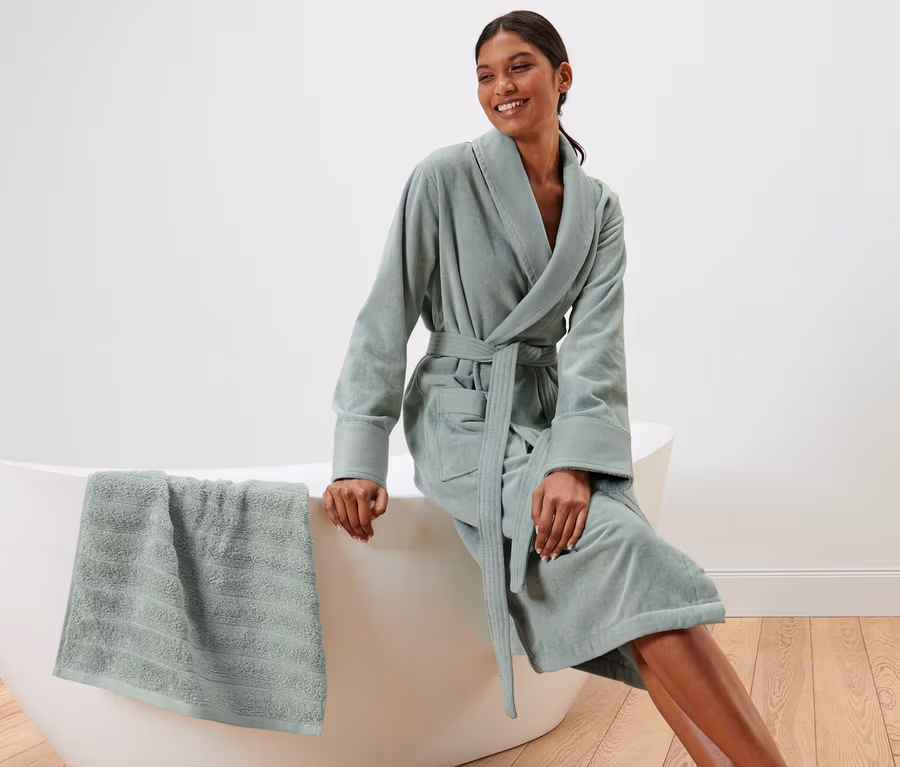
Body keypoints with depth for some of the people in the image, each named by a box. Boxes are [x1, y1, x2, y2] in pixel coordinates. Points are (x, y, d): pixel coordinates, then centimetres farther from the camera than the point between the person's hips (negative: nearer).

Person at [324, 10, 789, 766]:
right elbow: (385, 319, -6)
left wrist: (575, 461, -21)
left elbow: (595, 340, -5)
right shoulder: (446, 177, -5)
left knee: (632, 591, -23)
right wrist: (359, 458, -14)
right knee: (626, 553, -28)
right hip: (465, 422, -4)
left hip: (552, 415, 4)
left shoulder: (598, 206, 6)